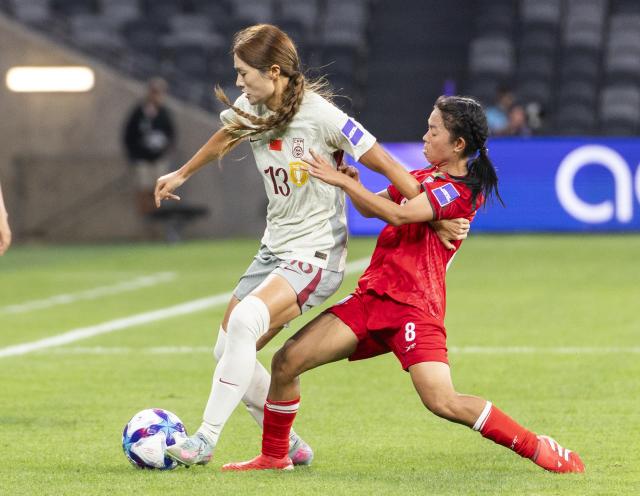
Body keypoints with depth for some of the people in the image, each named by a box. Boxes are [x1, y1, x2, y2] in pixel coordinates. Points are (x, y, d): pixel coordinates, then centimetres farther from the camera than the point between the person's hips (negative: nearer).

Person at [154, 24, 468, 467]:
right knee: (229, 350, 4)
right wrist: (181, 175, 42)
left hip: (317, 252, -8)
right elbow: (224, 138, 26)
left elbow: (386, 165, -16)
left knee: (246, 320, -30)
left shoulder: (321, 116, -19)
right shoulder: (250, 110, 2)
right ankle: (288, 447, 17)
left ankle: (205, 440, -27)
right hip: (274, 248, 8)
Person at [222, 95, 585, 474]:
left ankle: (541, 449, -8)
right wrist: (349, 180, 3)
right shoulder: (425, 177, 17)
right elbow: (372, 207, 24)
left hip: (415, 306, -8)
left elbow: (398, 215, -21)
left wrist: (342, 181, -18)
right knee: (287, 361, -2)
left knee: (444, 402, -22)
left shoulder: (462, 190, -10)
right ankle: (274, 456, 15)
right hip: (373, 295, 8)